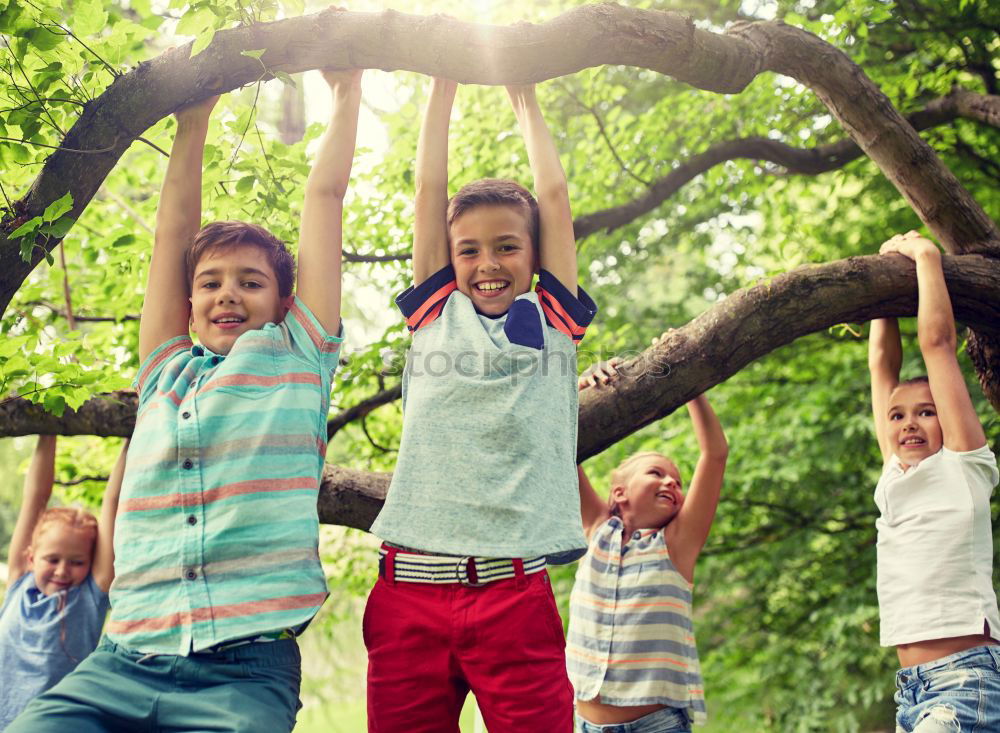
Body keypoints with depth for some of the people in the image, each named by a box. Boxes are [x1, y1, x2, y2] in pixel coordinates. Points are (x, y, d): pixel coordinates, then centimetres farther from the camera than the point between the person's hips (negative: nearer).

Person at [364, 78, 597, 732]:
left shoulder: (551, 321, 14)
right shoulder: (436, 314, 16)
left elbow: (555, 195, 16)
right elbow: (430, 188, 17)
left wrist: (525, 97, 26)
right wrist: (445, 84, 22)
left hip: (515, 588, -1)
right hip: (410, 584, 1)